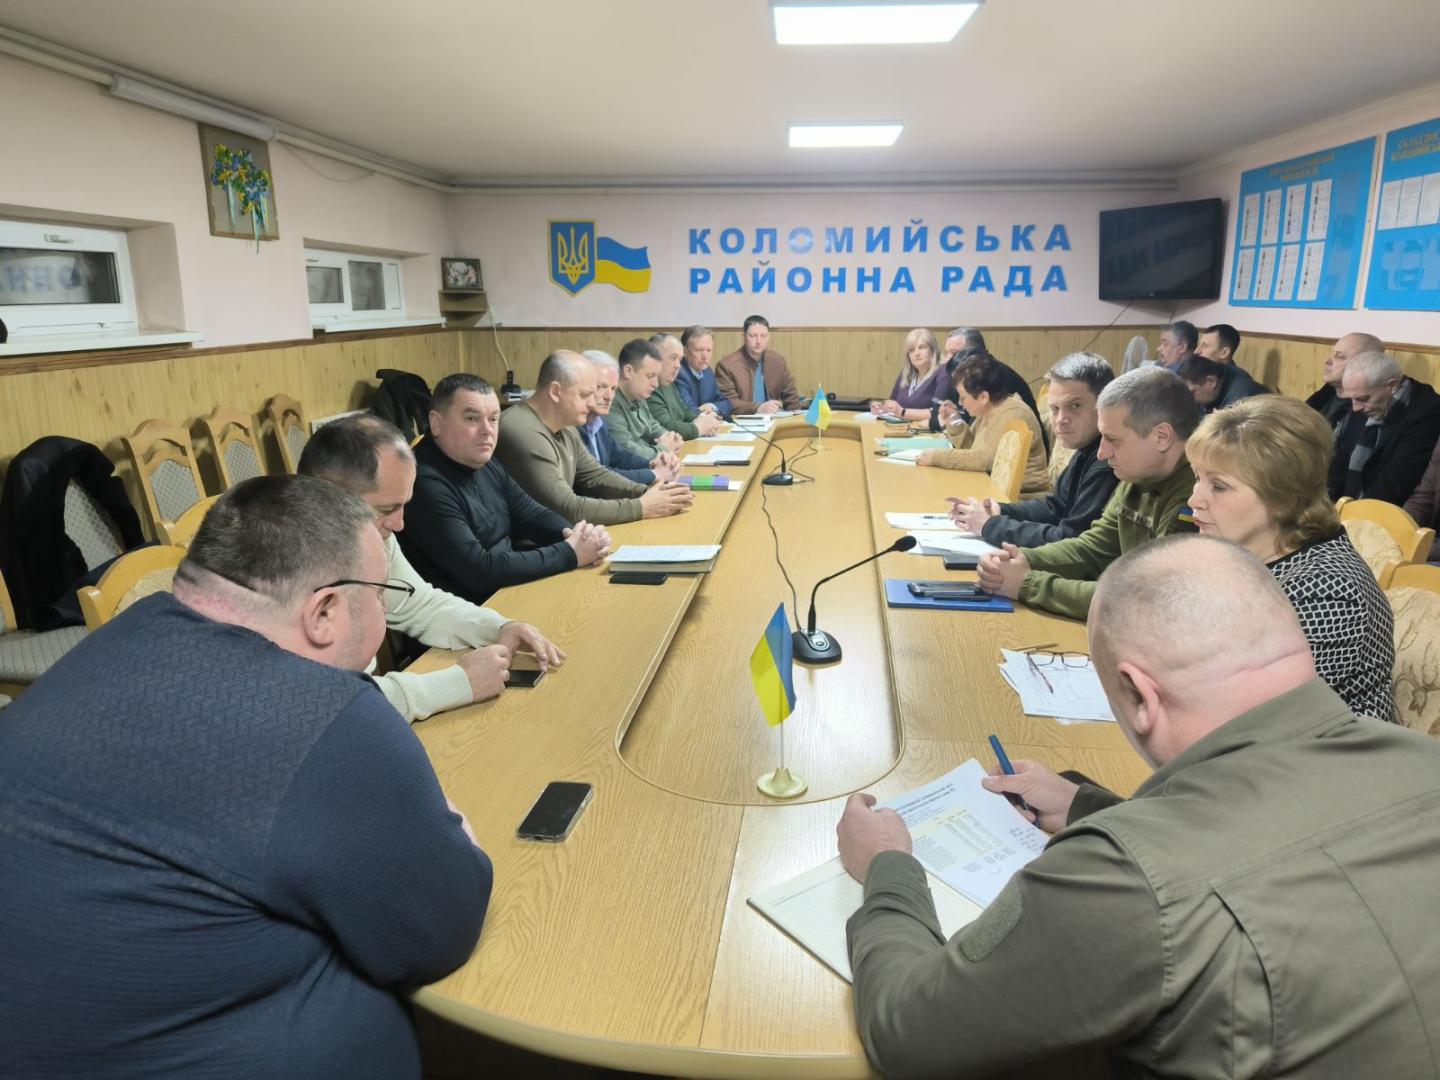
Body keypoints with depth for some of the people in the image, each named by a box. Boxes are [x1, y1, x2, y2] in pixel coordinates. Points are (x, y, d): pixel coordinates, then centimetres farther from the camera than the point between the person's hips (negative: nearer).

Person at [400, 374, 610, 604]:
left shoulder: (486, 464, 5)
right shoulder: (424, 483, -23)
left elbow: (533, 515, 12)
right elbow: (479, 570, -26)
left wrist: (573, 534, -10)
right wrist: (570, 553, -21)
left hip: (509, 588, 8)